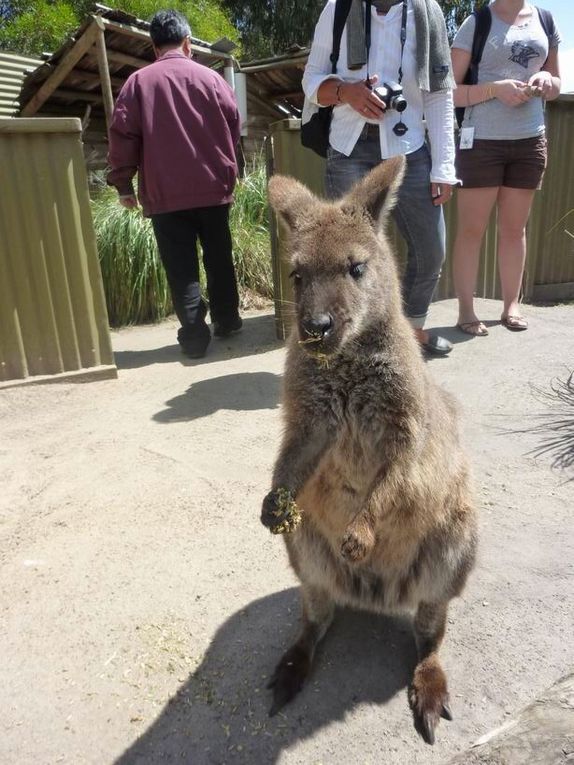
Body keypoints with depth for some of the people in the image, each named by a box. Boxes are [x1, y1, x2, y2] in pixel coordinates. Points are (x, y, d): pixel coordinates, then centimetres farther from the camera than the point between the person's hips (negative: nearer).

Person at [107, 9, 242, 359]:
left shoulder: (138, 81, 1)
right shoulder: (210, 77, 4)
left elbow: (122, 135, -3)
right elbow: (234, 126, 8)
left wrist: (123, 183, 5)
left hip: (164, 193, -2)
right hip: (213, 186, 2)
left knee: (181, 266, 0)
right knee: (219, 256, 14)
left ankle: (194, 335, -2)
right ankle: (227, 319, 24)